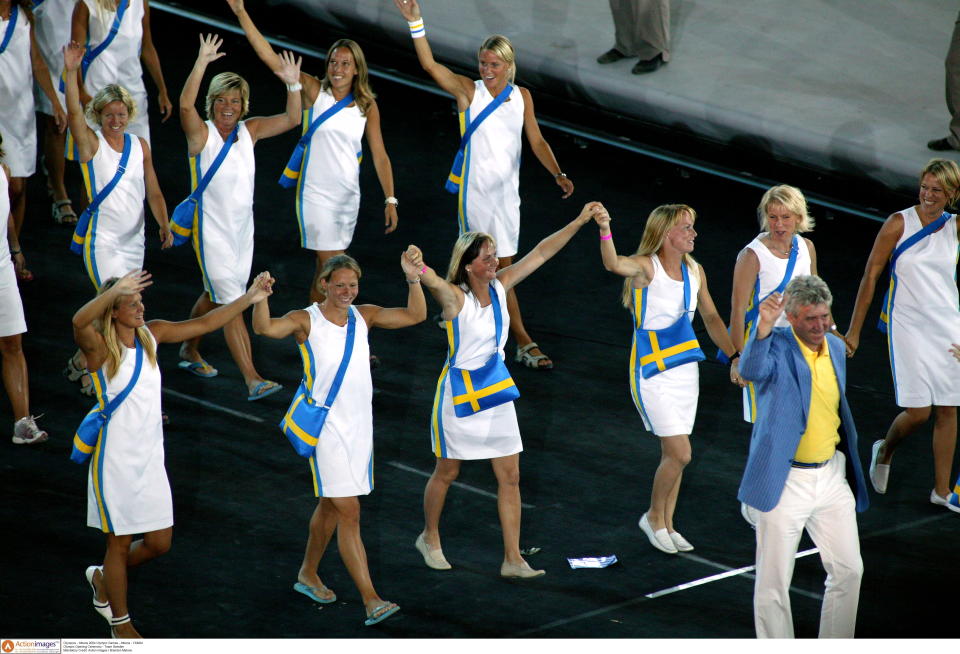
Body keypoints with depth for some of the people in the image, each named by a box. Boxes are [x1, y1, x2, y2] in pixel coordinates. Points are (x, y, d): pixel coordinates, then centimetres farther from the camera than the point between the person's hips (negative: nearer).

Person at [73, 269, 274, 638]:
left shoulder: (151, 336, 1)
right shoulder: (100, 347, -17)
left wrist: (249, 298, 1)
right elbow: (79, 322, -40)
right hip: (116, 461, -6)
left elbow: (205, 323, 7)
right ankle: (120, 623, 25)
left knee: (159, 544, 12)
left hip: (150, 459, 6)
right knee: (120, 543, 7)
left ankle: (104, 578, 39)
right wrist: (116, 289, -52)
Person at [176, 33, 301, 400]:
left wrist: (293, 84, -15)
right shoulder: (201, 133, -12)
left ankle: (189, 352, 43)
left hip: (242, 228, 6)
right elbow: (186, 104, -31)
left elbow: (291, 119, 1)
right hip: (211, 229, -6)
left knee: (215, 296, 21)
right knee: (232, 304, -10)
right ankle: (252, 380, -14)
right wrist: (203, 61, -37)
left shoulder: (249, 131, 3)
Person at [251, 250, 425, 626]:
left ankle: (308, 575, 40)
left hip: (360, 425, 6)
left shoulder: (364, 316, 5)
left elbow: (415, 315, 0)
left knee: (330, 505, 20)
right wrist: (261, 297, -44)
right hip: (327, 426, -6)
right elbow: (264, 328, -26)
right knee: (350, 513, -11)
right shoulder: (306, 321, -10)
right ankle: (371, 602, -14)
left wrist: (413, 278, -15)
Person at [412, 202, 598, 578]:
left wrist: (579, 222, 0)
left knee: (510, 477, 2)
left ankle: (513, 560, 6)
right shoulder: (454, 296, -19)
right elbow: (433, 281, -43)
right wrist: (416, 268, -66)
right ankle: (430, 538, 36)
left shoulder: (500, 286, -1)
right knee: (447, 473, 11)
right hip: (460, 392, -6)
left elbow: (540, 254, 4)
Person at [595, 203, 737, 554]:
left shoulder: (694, 271, 5)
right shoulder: (646, 267, -15)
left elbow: (711, 318, 18)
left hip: (685, 367, 6)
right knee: (679, 453, -9)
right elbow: (614, 264, -38)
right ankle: (654, 517, 13)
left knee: (673, 453, 12)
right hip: (651, 371, -6)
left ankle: (666, 524, 26)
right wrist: (605, 230, -55)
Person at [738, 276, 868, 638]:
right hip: (786, 482, -6)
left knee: (849, 570, 12)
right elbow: (752, 371, -37)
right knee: (773, 582, 1)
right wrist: (764, 327, -53)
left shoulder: (835, 347, 7)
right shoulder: (778, 347, -13)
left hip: (831, 476, 6)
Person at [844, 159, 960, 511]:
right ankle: (885, 451, 24)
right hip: (908, 324, -4)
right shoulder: (899, 223, -7)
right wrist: (854, 330, -7)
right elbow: (870, 275, -5)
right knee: (917, 410, -9)